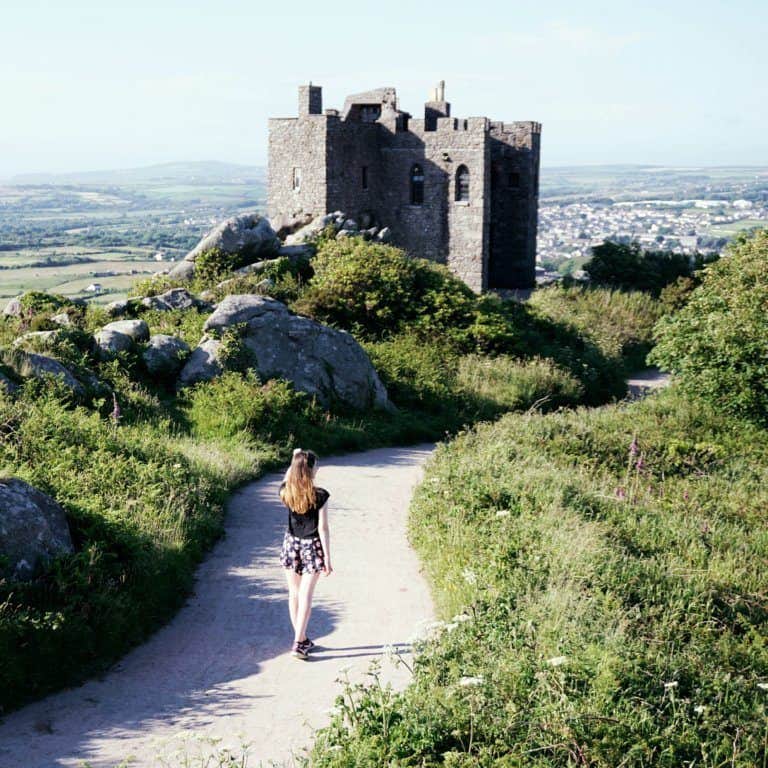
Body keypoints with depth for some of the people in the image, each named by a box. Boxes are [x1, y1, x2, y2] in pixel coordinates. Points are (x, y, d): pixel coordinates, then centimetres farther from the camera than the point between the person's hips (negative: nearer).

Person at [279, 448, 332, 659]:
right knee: (306, 596, 0)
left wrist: (295, 460, 19)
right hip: (312, 547, -4)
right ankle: (298, 644, -4)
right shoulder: (320, 496, -17)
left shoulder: (286, 492, -6)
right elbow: (323, 528, -14)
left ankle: (301, 639, 23)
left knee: (294, 594, 14)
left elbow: (287, 479, 22)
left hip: (291, 545, 4)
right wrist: (327, 558, -8)